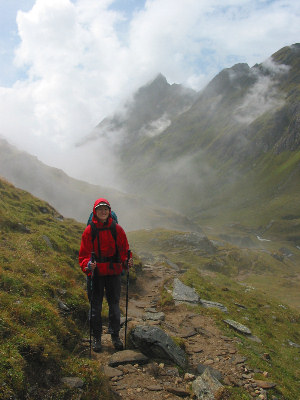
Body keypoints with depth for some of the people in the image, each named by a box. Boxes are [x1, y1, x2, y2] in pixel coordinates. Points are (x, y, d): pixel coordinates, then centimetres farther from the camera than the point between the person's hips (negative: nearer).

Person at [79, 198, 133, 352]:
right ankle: (96, 337, 25)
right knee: (95, 306, 8)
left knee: (114, 304, 11)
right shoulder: (89, 230, -4)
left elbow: (124, 249, 4)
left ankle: (115, 335, 28)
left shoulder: (117, 229, -1)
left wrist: (127, 260, -15)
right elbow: (84, 254, -3)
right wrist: (87, 265, -23)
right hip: (95, 272, -1)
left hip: (113, 272, 1)